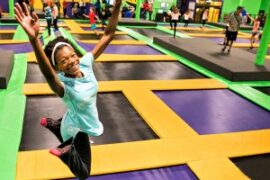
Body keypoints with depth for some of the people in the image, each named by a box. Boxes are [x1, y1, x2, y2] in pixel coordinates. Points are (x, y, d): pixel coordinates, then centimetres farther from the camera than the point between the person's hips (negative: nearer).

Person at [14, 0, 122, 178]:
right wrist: (34, 38, -77)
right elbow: (48, 74, -60)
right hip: (79, 128, -6)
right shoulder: (63, 85, -34)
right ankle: (65, 151, 11)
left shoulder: (85, 64, -19)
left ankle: (52, 124, 42)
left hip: (86, 121, 6)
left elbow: (108, 35, -20)